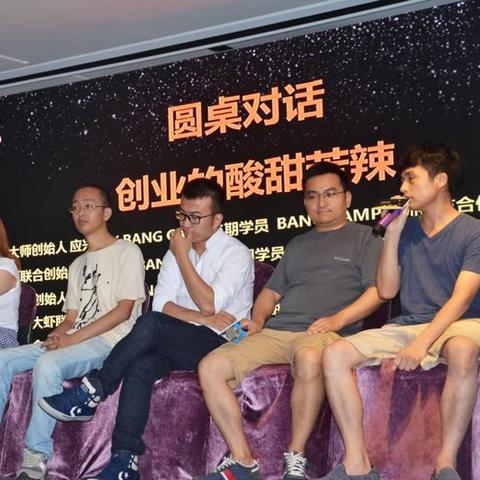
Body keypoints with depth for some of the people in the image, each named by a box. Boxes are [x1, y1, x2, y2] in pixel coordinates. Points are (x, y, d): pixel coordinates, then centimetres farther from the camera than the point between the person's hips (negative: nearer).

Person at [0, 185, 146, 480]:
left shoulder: (127, 252, 1)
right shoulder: (78, 265, 26)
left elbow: (124, 310, -9)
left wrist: (73, 338, -15)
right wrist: (59, 334, -6)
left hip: (110, 341, -8)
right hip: (73, 341, 8)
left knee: (48, 364, -35)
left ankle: (37, 456, -30)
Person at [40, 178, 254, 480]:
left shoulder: (236, 253, -2)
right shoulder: (177, 250, 16)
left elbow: (209, 305, -15)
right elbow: (162, 303, 4)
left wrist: (182, 257, -10)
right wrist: (203, 318, -12)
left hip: (220, 344, -5)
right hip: (176, 343, 5)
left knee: (152, 324, -31)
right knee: (141, 366, -29)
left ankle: (93, 392, -20)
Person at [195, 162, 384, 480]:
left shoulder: (363, 238, 12)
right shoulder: (298, 245, 31)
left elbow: (378, 290, 0)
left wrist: (337, 319, -13)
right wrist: (258, 318, 11)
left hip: (323, 333, -6)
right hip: (276, 331, 6)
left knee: (309, 358, -43)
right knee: (210, 367, -17)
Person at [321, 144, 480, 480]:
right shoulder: (407, 231, 14)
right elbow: (387, 290, 8)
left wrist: (421, 343, -26)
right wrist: (392, 233, 0)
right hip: (408, 325, 5)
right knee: (336, 354, -17)